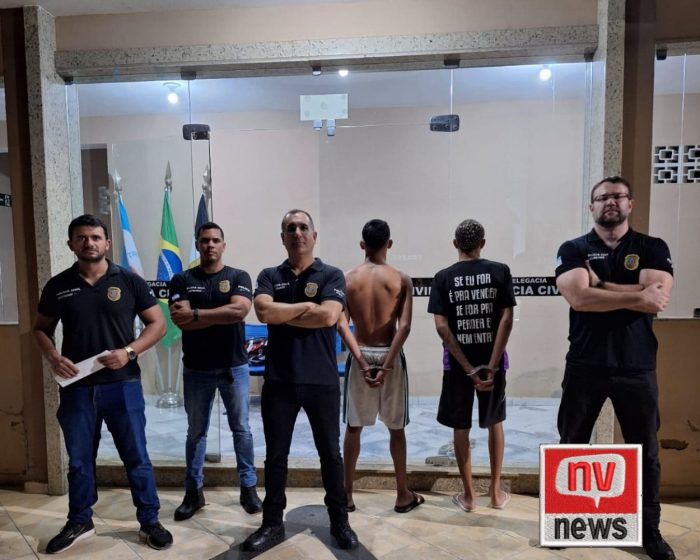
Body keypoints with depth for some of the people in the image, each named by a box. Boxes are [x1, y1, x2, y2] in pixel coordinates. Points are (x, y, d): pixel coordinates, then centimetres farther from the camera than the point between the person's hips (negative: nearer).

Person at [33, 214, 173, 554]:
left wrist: (130, 351, -15)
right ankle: (79, 523, 35)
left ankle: (149, 522, 22)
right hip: (76, 387, 2)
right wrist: (53, 357, -7)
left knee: (136, 457, 6)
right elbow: (41, 328, 13)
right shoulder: (57, 286, 4)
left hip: (123, 385, -2)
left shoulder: (129, 281, -2)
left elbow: (157, 324, -1)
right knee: (78, 460, 16)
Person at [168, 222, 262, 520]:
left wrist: (196, 314, -17)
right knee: (196, 432, 12)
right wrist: (222, 316, -15)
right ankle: (194, 492, 26)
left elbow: (240, 310, -20)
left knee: (241, 429, 9)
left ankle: (248, 488, 22)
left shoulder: (238, 277, -1)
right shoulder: (182, 280, 1)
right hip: (196, 369, 1)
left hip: (234, 367, -1)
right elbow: (180, 320, -13)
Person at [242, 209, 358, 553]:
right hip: (279, 381, 2)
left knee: (330, 454, 12)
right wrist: (306, 305, -12)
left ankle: (339, 521, 30)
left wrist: (280, 314, -10)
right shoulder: (269, 276, 6)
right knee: (275, 456, 12)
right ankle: (272, 524, 28)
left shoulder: (331, 275, 0)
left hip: (322, 381, -1)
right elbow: (262, 311, -14)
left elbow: (328, 316, -18)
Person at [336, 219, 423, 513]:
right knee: (396, 427, 13)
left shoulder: (347, 279, -2)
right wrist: (386, 365, -15)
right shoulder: (402, 280, -5)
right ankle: (403, 495, 23)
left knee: (353, 426, 13)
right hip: (390, 356, -1)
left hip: (360, 356, 1)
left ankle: (347, 494, 21)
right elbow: (404, 326, -15)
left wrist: (362, 362, -13)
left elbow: (341, 325, -11)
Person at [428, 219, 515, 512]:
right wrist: (491, 365, -12)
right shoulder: (500, 271, -5)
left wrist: (468, 368, -11)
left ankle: (468, 495, 21)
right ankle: (496, 491, 27)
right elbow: (506, 320, -12)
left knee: (461, 428, 12)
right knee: (495, 423, 19)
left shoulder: (443, 277, -5)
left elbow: (442, 327, -12)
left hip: (457, 363, -1)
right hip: (492, 360, 1)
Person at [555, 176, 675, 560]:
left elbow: (658, 296, -15)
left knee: (645, 452, 13)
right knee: (572, 447, 11)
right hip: (585, 366, -1)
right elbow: (578, 298, -17)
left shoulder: (653, 248, 3)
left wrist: (598, 284, -15)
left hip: (637, 367, 1)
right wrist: (637, 297, -16)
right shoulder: (573, 250, 0)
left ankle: (649, 529, 33)